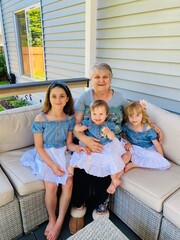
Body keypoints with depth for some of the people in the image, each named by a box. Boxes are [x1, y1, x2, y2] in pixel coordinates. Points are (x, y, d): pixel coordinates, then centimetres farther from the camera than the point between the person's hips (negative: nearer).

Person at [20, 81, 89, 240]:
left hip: (63, 154, 3)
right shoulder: (40, 119, -14)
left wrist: (77, 147, -21)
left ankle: (59, 222, 5)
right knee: (51, 186, -19)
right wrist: (52, 164, -19)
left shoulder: (69, 118, -4)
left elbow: (68, 143, 1)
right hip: (45, 155, -2)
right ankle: (52, 219, 10)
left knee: (68, 183, -17)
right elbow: (39, 147, -10)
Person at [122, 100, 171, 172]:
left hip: (147, 150, 0)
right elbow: (124, 135, 10)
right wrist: (127, 142, -11)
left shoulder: (148, 129, -18)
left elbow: (157, 145, -11)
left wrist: (161, 158, -10)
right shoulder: (126, 126, -10)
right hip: (133, 149, 0)